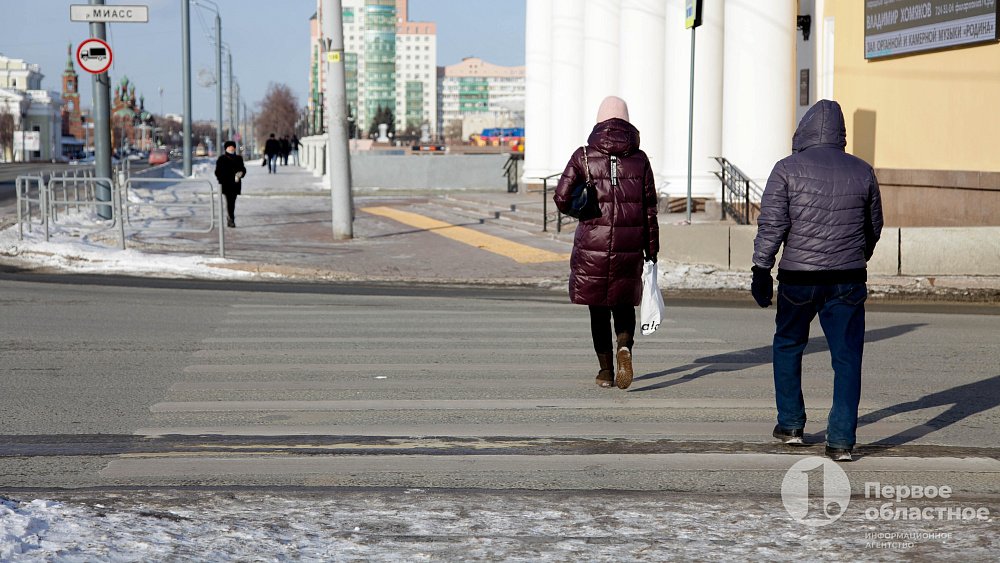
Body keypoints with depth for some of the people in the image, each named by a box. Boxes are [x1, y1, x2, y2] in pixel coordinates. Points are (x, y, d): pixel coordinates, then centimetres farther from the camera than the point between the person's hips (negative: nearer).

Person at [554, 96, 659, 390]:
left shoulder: (583, 156, -3)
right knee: (624, 303, 16)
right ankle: (624, 348, -11)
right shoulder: (639, 158, 1)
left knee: (598, 307, 12)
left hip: (593, 243, -1)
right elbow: (650, 209, 2)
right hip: (629, 245, 1)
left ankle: (605, 370, 14)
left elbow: (561, 197, -6)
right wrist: (652, 251, 8)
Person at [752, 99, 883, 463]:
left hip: (798, 278, -1)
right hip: (848, 281, 1)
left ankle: (790, 425, 24)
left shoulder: (788, 169, -3)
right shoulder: (862, 172, 5)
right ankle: (841, 440, -4)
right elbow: (874, 225, 15)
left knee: (788, 346, 20)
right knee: (847, 358, 3)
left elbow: (771, 225, -9)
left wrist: (761, 271, -4)